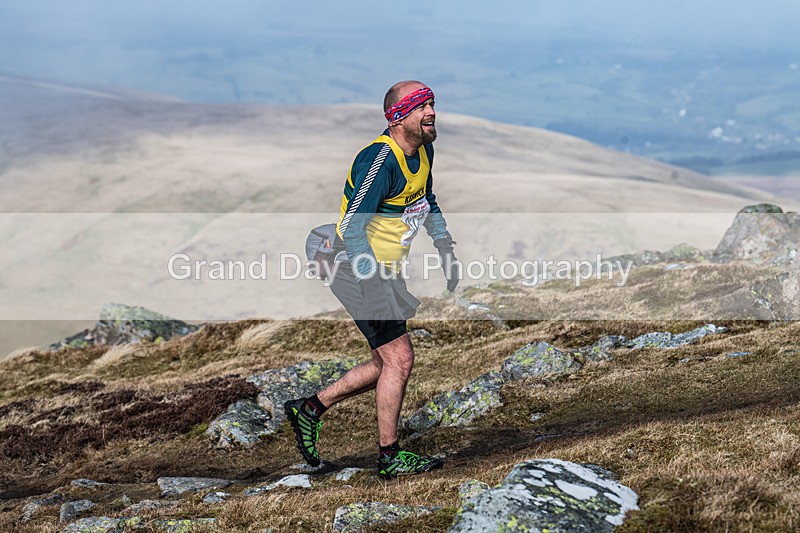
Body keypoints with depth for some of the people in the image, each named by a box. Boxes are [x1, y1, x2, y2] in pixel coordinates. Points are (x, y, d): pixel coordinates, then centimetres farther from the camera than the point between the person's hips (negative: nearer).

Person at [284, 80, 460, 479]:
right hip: (359, 273, -9)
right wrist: (382, 285, -30)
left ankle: (310, 408, 25)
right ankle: (389, 457, 2)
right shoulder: (379, 161, -24)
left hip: (384, 271, 10)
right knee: (399, 358, -10)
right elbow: (351, 230, -27)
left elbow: (427, 203, 24)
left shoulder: (423, 150, 5)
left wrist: (446, 249, 14)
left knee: (387, 364, 13)